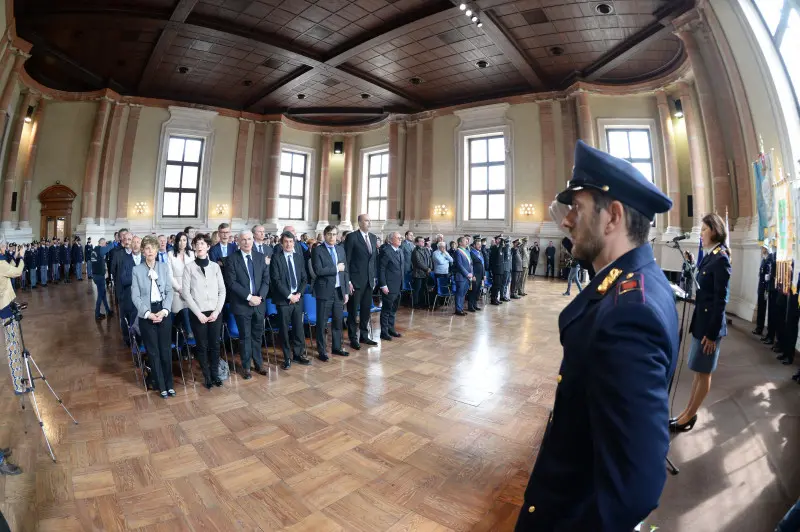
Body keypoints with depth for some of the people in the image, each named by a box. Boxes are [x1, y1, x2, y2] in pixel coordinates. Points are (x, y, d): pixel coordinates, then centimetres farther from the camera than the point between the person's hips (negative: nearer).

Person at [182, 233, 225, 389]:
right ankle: (207, 376, 23)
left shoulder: (215, 266, 4)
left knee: (215, 345, 8)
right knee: (202, 346, 8)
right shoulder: (189, 267, -2)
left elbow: (222, 290, 4)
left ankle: (215, 373, 24)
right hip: (198, 314, -1)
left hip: (215, 313, 2)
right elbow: (185, 292, -4)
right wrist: (198, 313, -9)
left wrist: (216, 311, -6)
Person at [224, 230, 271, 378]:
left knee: (257, 335, 13)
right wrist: (249, 297, -17)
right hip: (241, 304, -3)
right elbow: (231, 282, -11)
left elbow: (266, 279, 3)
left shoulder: (260, 257, 6)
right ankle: (246, 366, 24)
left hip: (259, 303, 3)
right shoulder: (232, 259, -4)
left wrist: (260, 296, -11)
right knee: (245, 336, 8)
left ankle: (258, 363, 29)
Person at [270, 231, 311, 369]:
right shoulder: (276, 258, -5)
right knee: (284, 329, 6)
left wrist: (299, 293, -5)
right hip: (283, 299, -3)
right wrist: (289, 295, -12)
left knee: (298, 327, 10)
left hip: (297, 298, 4)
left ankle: (298, 354, 25)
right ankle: (287, 357, 19)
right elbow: (276, 280, -10)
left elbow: (304, 278, 9)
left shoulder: (299, 256, 8)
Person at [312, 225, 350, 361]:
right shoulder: (317, 250, -6)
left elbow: (345, 271, 10)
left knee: (338, 321, 13)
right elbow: (318, 270, -19)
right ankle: (322, 351, 18)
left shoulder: (341, 249, 10)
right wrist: (336, 268, -13)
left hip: (339, 290, 5)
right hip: (325, 291, -5)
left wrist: (346, 291, 6)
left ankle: (336, 347, 29)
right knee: (321, 323, 5)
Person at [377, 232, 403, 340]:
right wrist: (383, 285, -17)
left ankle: (391, 328, 30)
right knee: (386, 309, 2)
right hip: (389, 286, -8)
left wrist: (401, 283, 14)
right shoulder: (385, 251, -13)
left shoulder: (400, 251, 13)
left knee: (393, 309, 17)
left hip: (398, 286, 8)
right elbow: (381, 269, -15)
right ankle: (384, 332, 14)